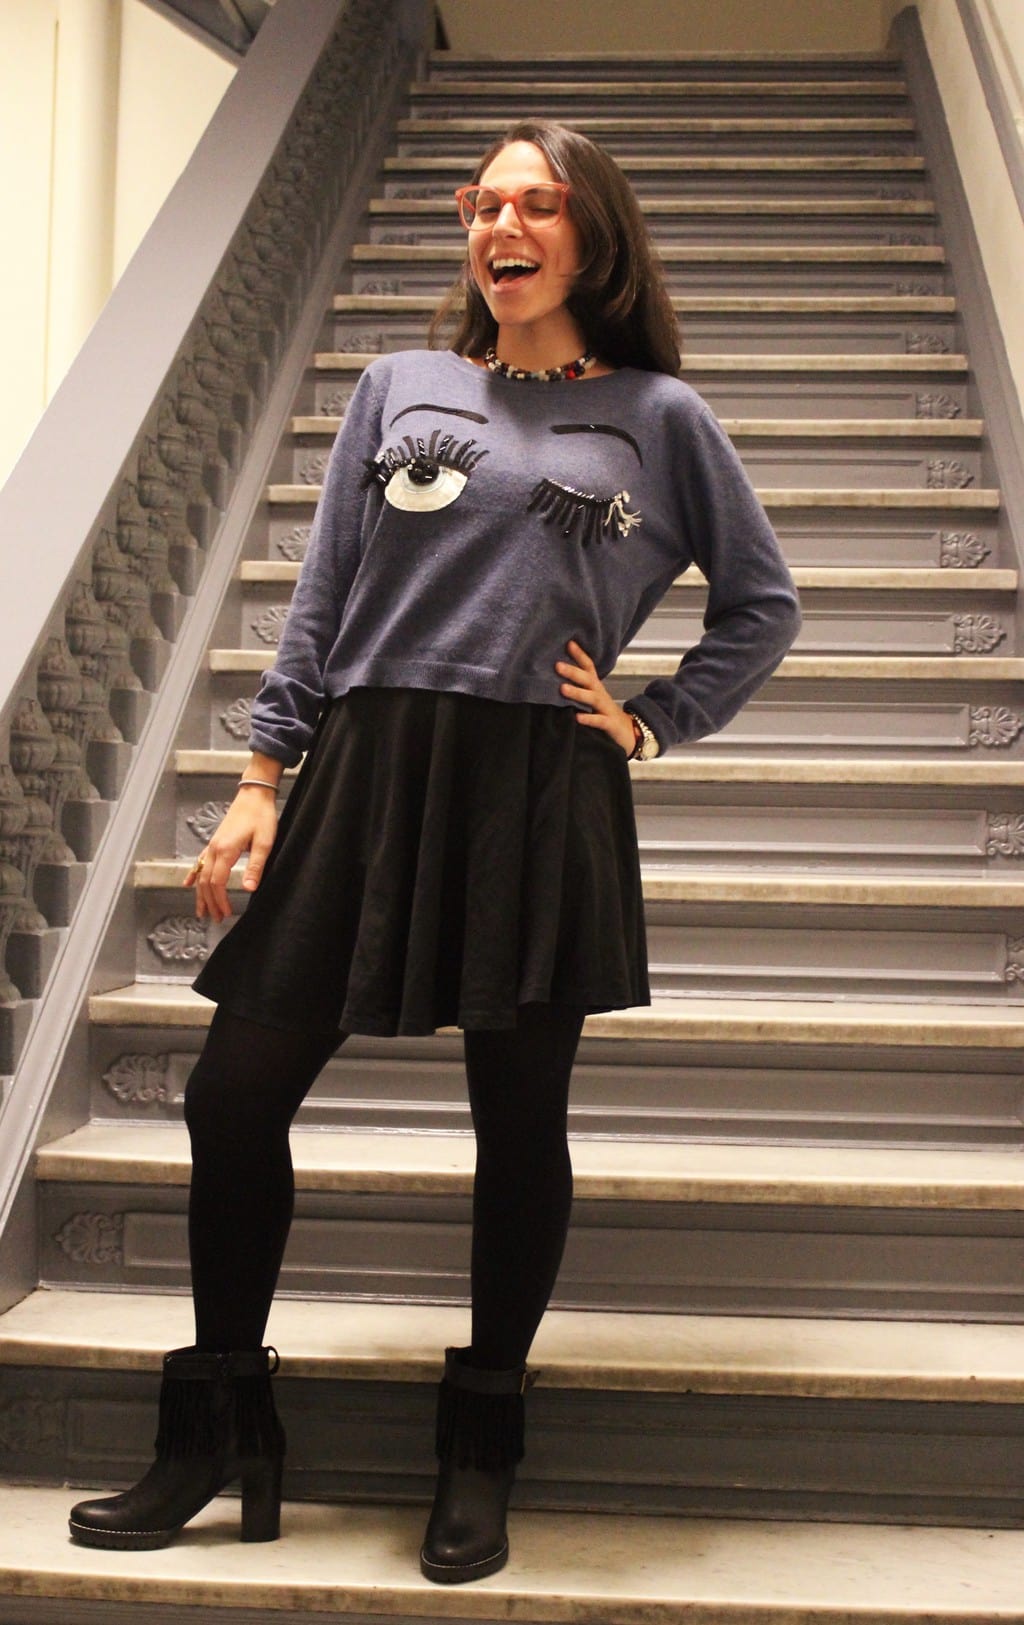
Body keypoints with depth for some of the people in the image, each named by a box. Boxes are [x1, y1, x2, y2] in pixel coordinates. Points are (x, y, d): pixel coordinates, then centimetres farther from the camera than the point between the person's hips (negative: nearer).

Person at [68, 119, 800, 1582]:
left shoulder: (659, 415, 9)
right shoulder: (402, 386, 14)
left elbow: (762, 605, 16)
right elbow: (322, 597, 11)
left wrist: (655, 723, 5)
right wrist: (265, 777, 5)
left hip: (540, 798, -2)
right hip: (369, 768, 2)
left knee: (521, 1123, 4)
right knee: (236, 1093, -1)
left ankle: (480, 1460, 24)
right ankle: (219, 1439, 19)